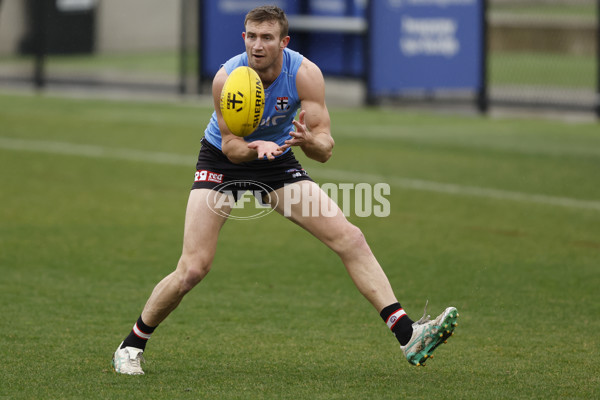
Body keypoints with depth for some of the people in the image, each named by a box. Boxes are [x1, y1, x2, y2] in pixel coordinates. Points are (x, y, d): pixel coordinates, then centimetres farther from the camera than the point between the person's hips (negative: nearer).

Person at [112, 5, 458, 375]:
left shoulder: (305, 74, -24)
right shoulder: (228, 78, -27)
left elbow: (325, 149, -25)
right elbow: (231, 145, -20)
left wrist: (307, 140, -49)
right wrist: (257, 148, -43)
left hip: (277, 163, 2)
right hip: (222, 162, -2)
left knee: (350, 238, -12)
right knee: (193, 269, -14)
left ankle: (408, 337, -13)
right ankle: (131, 347, 8)